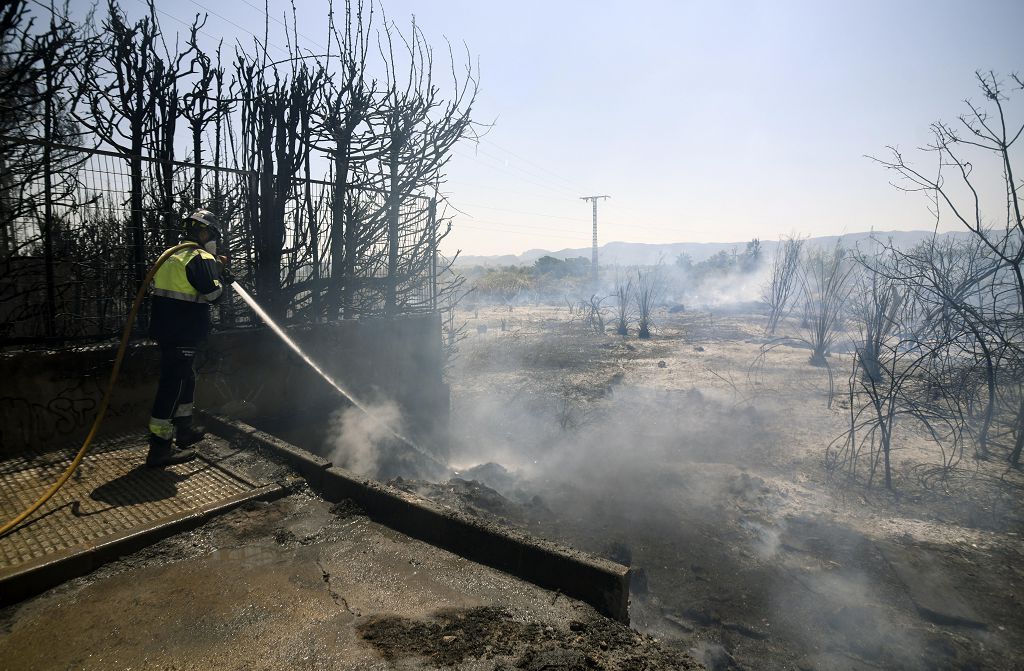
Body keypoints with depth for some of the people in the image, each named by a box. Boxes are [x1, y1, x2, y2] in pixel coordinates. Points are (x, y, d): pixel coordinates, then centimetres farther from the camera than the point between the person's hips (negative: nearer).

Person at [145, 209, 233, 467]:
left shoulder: (172, 255, 17)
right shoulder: (201, 259, -12)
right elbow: (211, 293, -19)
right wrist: (221, 274, 0)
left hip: (166, 328, 10)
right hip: (183, 333, -10)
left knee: (185, 378, 22)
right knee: (173, 384, -7)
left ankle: (184, 430, 35)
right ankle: (160, 448, -3)